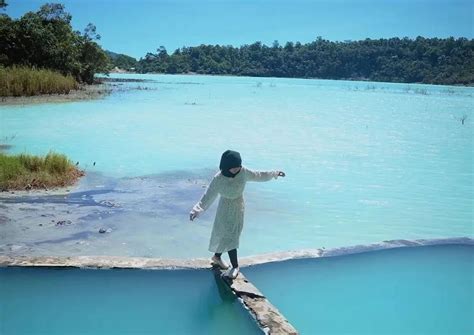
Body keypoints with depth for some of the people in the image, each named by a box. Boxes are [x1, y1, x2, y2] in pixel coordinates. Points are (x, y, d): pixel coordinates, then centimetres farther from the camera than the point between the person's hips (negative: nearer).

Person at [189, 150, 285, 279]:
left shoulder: (243, 172, -13)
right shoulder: (219, 179, -26)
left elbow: (259, 175, 3)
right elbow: (208, 196, -28)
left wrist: (275, 173, 13)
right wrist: (197, 210, -40)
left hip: (239, 207, 5)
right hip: (226, 209, -5)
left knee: (226, 235, 17)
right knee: (229, 236, -2)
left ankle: (217, 257, 40)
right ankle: (235, 266, 12)